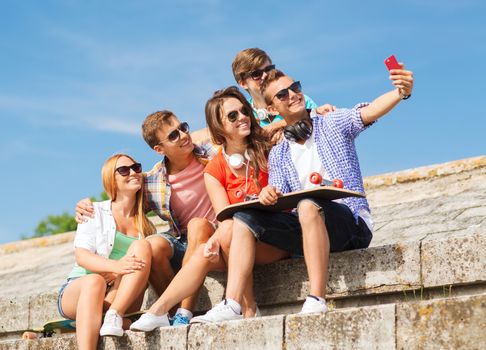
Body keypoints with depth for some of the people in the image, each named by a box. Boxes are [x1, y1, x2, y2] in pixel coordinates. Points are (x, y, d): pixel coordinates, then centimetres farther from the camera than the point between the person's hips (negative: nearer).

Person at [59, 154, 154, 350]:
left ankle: (114, 316, -37)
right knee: (94, 281, -38)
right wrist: (115, 266, -26)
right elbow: (81, 256, -6)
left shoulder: (146, 223, 16)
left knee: (142, 246, -21)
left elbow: (146, 268, 7)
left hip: (123, 297, 2)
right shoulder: (95, 212, 8)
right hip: (78, 289, -2)